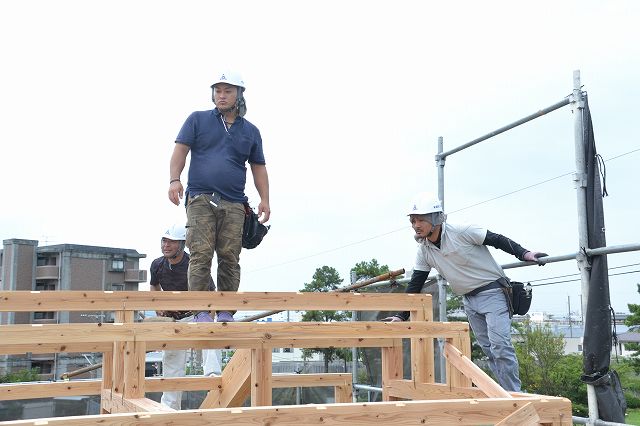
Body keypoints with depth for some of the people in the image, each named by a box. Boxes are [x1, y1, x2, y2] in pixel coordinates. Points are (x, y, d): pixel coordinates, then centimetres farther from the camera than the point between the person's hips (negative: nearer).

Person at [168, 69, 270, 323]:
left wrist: (265, 200, 8)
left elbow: (259, 168, 20)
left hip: (234, 204, 2)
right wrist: (174, 179, -11)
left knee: (230, 258, -2)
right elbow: (181, 150, 5)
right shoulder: (198, 120, 12)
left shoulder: (250, 131, 19)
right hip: (200, 199, -2)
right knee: (201, 255, -11)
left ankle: (226, 311, 2)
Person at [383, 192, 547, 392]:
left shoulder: (462, 232, -18)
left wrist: (524, 254, -24)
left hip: (492, 292, -7)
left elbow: (497, 240, -13)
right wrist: (401, 316, -1)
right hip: (469, 300, 7)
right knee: (490, 350, 7)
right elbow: (415, 285, 4)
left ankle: (515, 395, -6)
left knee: (500, 345, -15)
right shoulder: (424, 250, 1)